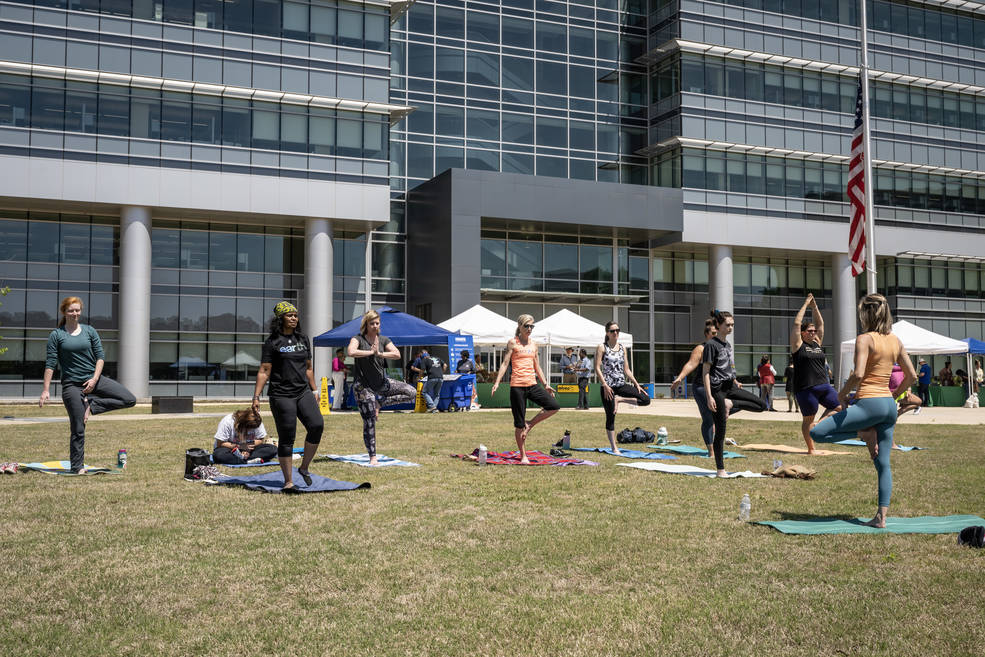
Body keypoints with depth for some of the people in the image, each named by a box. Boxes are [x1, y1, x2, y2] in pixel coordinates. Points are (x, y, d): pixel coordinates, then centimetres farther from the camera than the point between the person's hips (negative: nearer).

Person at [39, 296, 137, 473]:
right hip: (72, 384, -3)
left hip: (94, 379, 3)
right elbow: (50, 364, -2)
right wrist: (45, 390, -7)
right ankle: (77, 468, 9)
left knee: (130, 400, -11)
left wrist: (95, 379, -9)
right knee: (77, 429, -3)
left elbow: (100, 356, 5)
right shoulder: (56, 335, 0)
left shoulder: (89, 331, 7)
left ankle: (91, 405, -1)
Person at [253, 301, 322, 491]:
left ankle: (304, 467, 4)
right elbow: (264, 371, -5)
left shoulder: (303, 339, 13)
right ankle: (288, 481, 8)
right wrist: (256, 397, -11)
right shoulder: (272, 342, -2)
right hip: (281, 395, -4)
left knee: (317, 425, -15)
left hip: (303, 392, 4)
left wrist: (314, 391, 22)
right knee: (286, 438, -2)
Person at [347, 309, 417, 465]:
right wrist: (370, 352, -21)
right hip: (363, 386, -6)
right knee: (369, 422, -5)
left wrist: (379, 353, -21)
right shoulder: (358, 339, -9)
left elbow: (397, 354, -10)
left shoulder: (383, 340, 4)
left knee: (412, 393, -1)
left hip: (381, 382, 6)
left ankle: (379, 402, 4)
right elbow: (351, 352, -31)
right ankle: (372, 457, 5)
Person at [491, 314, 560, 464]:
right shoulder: (513, 342, -1)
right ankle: (523, 456, 10)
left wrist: (546, 384, 18)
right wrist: (497, 382, -15)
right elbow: (505, 363, -5)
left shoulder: (533, 344, 14)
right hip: (517, 385, -5)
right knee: (519, 423, -2)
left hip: (532, 384, 5)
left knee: (554, 406, -11)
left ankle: (530, 424, 7)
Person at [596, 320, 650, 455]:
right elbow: (597, 368, -8)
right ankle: (614, 448, 7)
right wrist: (605, 385, -18)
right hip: (608, 386, -5)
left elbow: (626, 369, 15)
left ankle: (619, 399, 2)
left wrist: (636, 384, 5)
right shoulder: (602, 347, -2)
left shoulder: (622, 348, 13)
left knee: (646, 400, -8)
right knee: (611, 417, -2)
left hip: (622, 384, 5)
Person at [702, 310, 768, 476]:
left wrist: (734, 381, 11)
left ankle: (730, 405, 3)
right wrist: (709, 397, -19)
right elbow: (705, 372, -13)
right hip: (717, 389, -8)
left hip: (729, 387, 8)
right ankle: (720, 469, 5)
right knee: (721, 430, -4)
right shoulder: (711, 345, -10)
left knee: (761, 405, -1)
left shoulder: (728, 344, 14)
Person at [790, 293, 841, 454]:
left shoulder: (817, 343, 14)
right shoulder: (798, 345, -3)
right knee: (808, 419, 1)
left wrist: (815, 306, 11)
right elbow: (796, 323, -10)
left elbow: (821, 323, 17)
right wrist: (806, 304, -4)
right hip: (805, 389, -7)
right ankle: (811, 449, 8)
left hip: (824, 385, 7)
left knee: (840, 407, 3)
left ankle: (819, 423, 12)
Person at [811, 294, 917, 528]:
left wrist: (842, 394, -6)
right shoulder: (896, 341, 11)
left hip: (869, 403, -8)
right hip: (890, 405, 8)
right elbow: (911, 376, 15)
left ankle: (865, 433, -4)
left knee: (817, 432, -6)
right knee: (883, 464, 10)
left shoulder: (865, 339, -9)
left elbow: (858, 374, -21)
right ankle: (881, 515, 8)